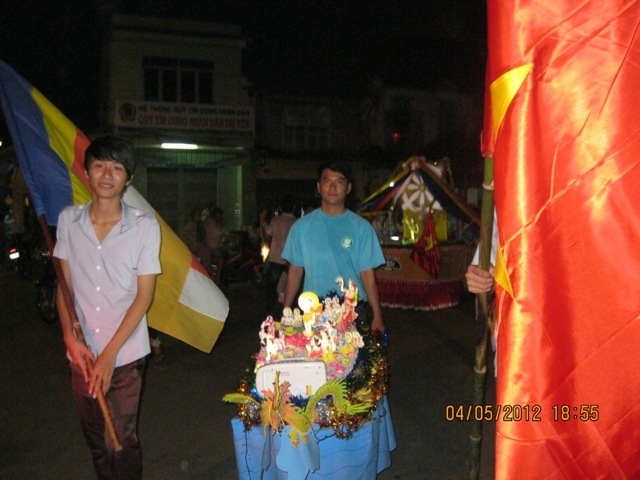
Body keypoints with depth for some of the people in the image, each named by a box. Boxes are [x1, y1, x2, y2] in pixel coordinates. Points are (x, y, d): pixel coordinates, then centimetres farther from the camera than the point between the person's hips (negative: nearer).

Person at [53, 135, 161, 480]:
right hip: (82, 353, 3)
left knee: (121, 441, 1)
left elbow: (144, 295, -8)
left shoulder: (145, 226, -9)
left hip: (125, 354, -3)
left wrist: (109, 353, -11)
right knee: (94, 438, 17)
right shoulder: (68, 220, 0)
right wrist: (70, 337, -6)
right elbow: (64, 284, 6)